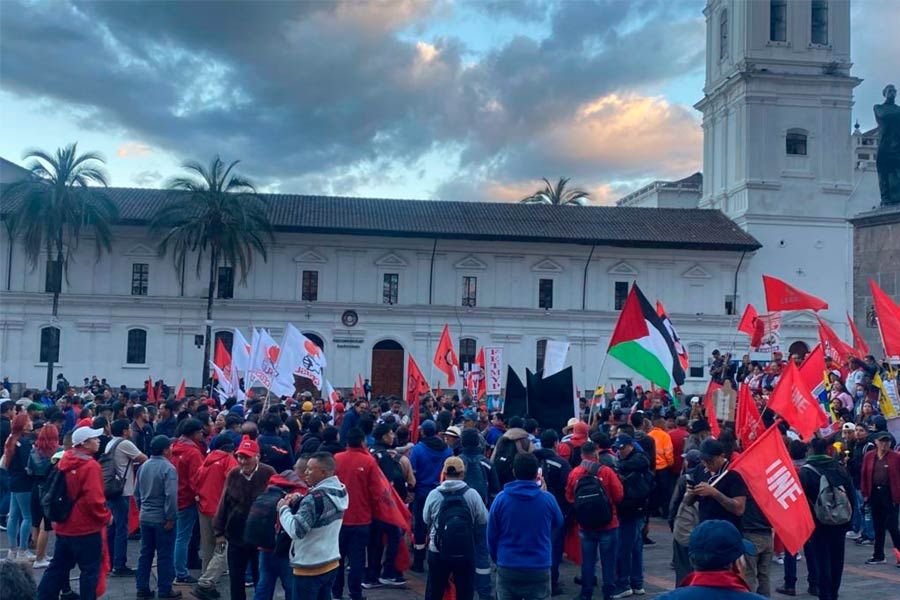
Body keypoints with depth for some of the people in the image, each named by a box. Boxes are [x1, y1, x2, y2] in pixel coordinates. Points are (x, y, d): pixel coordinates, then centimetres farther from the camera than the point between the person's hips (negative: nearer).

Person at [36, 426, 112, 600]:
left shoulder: (64, 462, 5)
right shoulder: (91, 466, -19)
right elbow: (94, 499, -25)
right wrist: (106, 516, -10)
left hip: (64, 526, 8)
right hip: (87, 528, -8)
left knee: (57, 568, 18)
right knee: (90, 570, 4)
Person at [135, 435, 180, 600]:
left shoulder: (143, 467, 6)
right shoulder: (168, 468, -18)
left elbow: (137, 493, 15)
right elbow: (171, 496, -24)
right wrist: (171, 518, -19)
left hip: (145, 517, 7)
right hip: (162, 518, -7)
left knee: (145, 553, 15)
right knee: (165, 555, 3)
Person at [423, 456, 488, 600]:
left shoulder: (433, 494, -7)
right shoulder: (472, 494, -10)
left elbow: (426, 519, 3)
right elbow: (483, 520, -3)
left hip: (438, 552, 1)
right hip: (465, 553, -1)